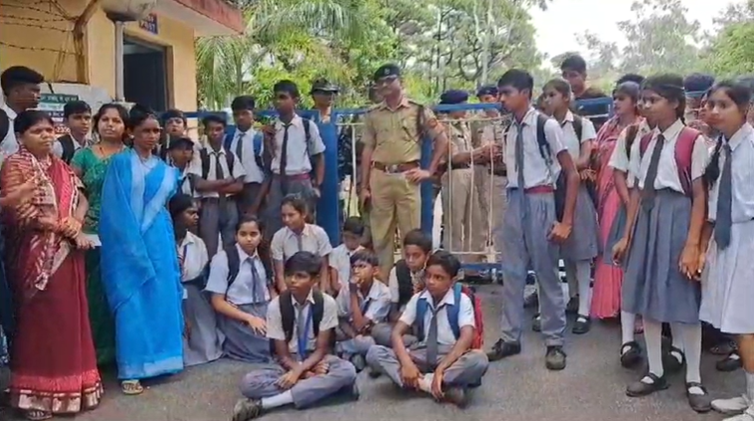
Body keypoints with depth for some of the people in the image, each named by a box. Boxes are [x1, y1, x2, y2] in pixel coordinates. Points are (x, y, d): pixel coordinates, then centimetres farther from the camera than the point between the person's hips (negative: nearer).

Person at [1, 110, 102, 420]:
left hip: (68, 253, 6)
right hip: (37, 256, -6)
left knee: (70, 318, 7)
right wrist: (65, 228, -11)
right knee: (41, 321, -1)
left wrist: (76, 221, -10)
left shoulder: (60, 166, 16)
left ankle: (70, 385, 17)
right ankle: (38, 393, 8)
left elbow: (81, 199, 11)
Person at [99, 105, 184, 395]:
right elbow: (115, 209, -7)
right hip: (128, 242, -5)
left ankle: (159, 359, 16)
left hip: (159, 240, 5)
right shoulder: (120, 163, -2)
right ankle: (131, 370, 0)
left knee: (161, 298, 5)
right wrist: (133, 244, -12)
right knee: (132, 302, -5)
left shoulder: (165, 170, 14)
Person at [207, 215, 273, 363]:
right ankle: (232, 345, -3)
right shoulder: (223, 258, -11)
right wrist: (249, 318, -20)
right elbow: (218, 302, -11)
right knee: (266, 347, -26)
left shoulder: (264, 256, 4)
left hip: (265, 309, 4)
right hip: (236, 315, -4)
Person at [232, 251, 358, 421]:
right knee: (249, 383, -29)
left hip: (316, 360, 1)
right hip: (289, 363, 0)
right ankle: (322, 387, -28)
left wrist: (298, 372, -26)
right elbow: (282, 354, -9)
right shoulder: (276, 305, -12)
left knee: (347, 370, -34)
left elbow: (321, 349, -10)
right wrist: (306, 374, -24)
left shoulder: (326, 303, -11)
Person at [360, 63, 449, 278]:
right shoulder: (373, 114, 11)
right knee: (380, 235, 6)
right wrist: (364, 186, 7)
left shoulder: (418, 110, 3)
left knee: (411, 233, 0)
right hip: (380, 177, 3)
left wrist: (430, 170, 0)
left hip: (407, 177, -2)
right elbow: (367, 151, 11)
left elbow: (442, 140, 6)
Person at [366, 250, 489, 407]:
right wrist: (406, 363, -25)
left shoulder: (462, 300, -8)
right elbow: (397, 333, -5)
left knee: (479, 360, -37)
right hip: (423, 355, 4)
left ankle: (422, 381, -29)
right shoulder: (418, 299, 1)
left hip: (452, 356, -4)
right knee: (375, 353, -21)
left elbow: (466, 337, -21)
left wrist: (441, 369, -32)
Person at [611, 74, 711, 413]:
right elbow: (637, 191, 11)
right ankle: (655, 372, 25)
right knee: (648, 297, 10)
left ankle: (693, 380, 17)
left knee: (684, 298, 2)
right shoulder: (643, 143, 9)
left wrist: (692, 244, -16)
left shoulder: (693, 141, -11)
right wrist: (627, 235, 10)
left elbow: (700, 195, -12)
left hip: (677, 218, -6)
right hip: (647, 220, 7)